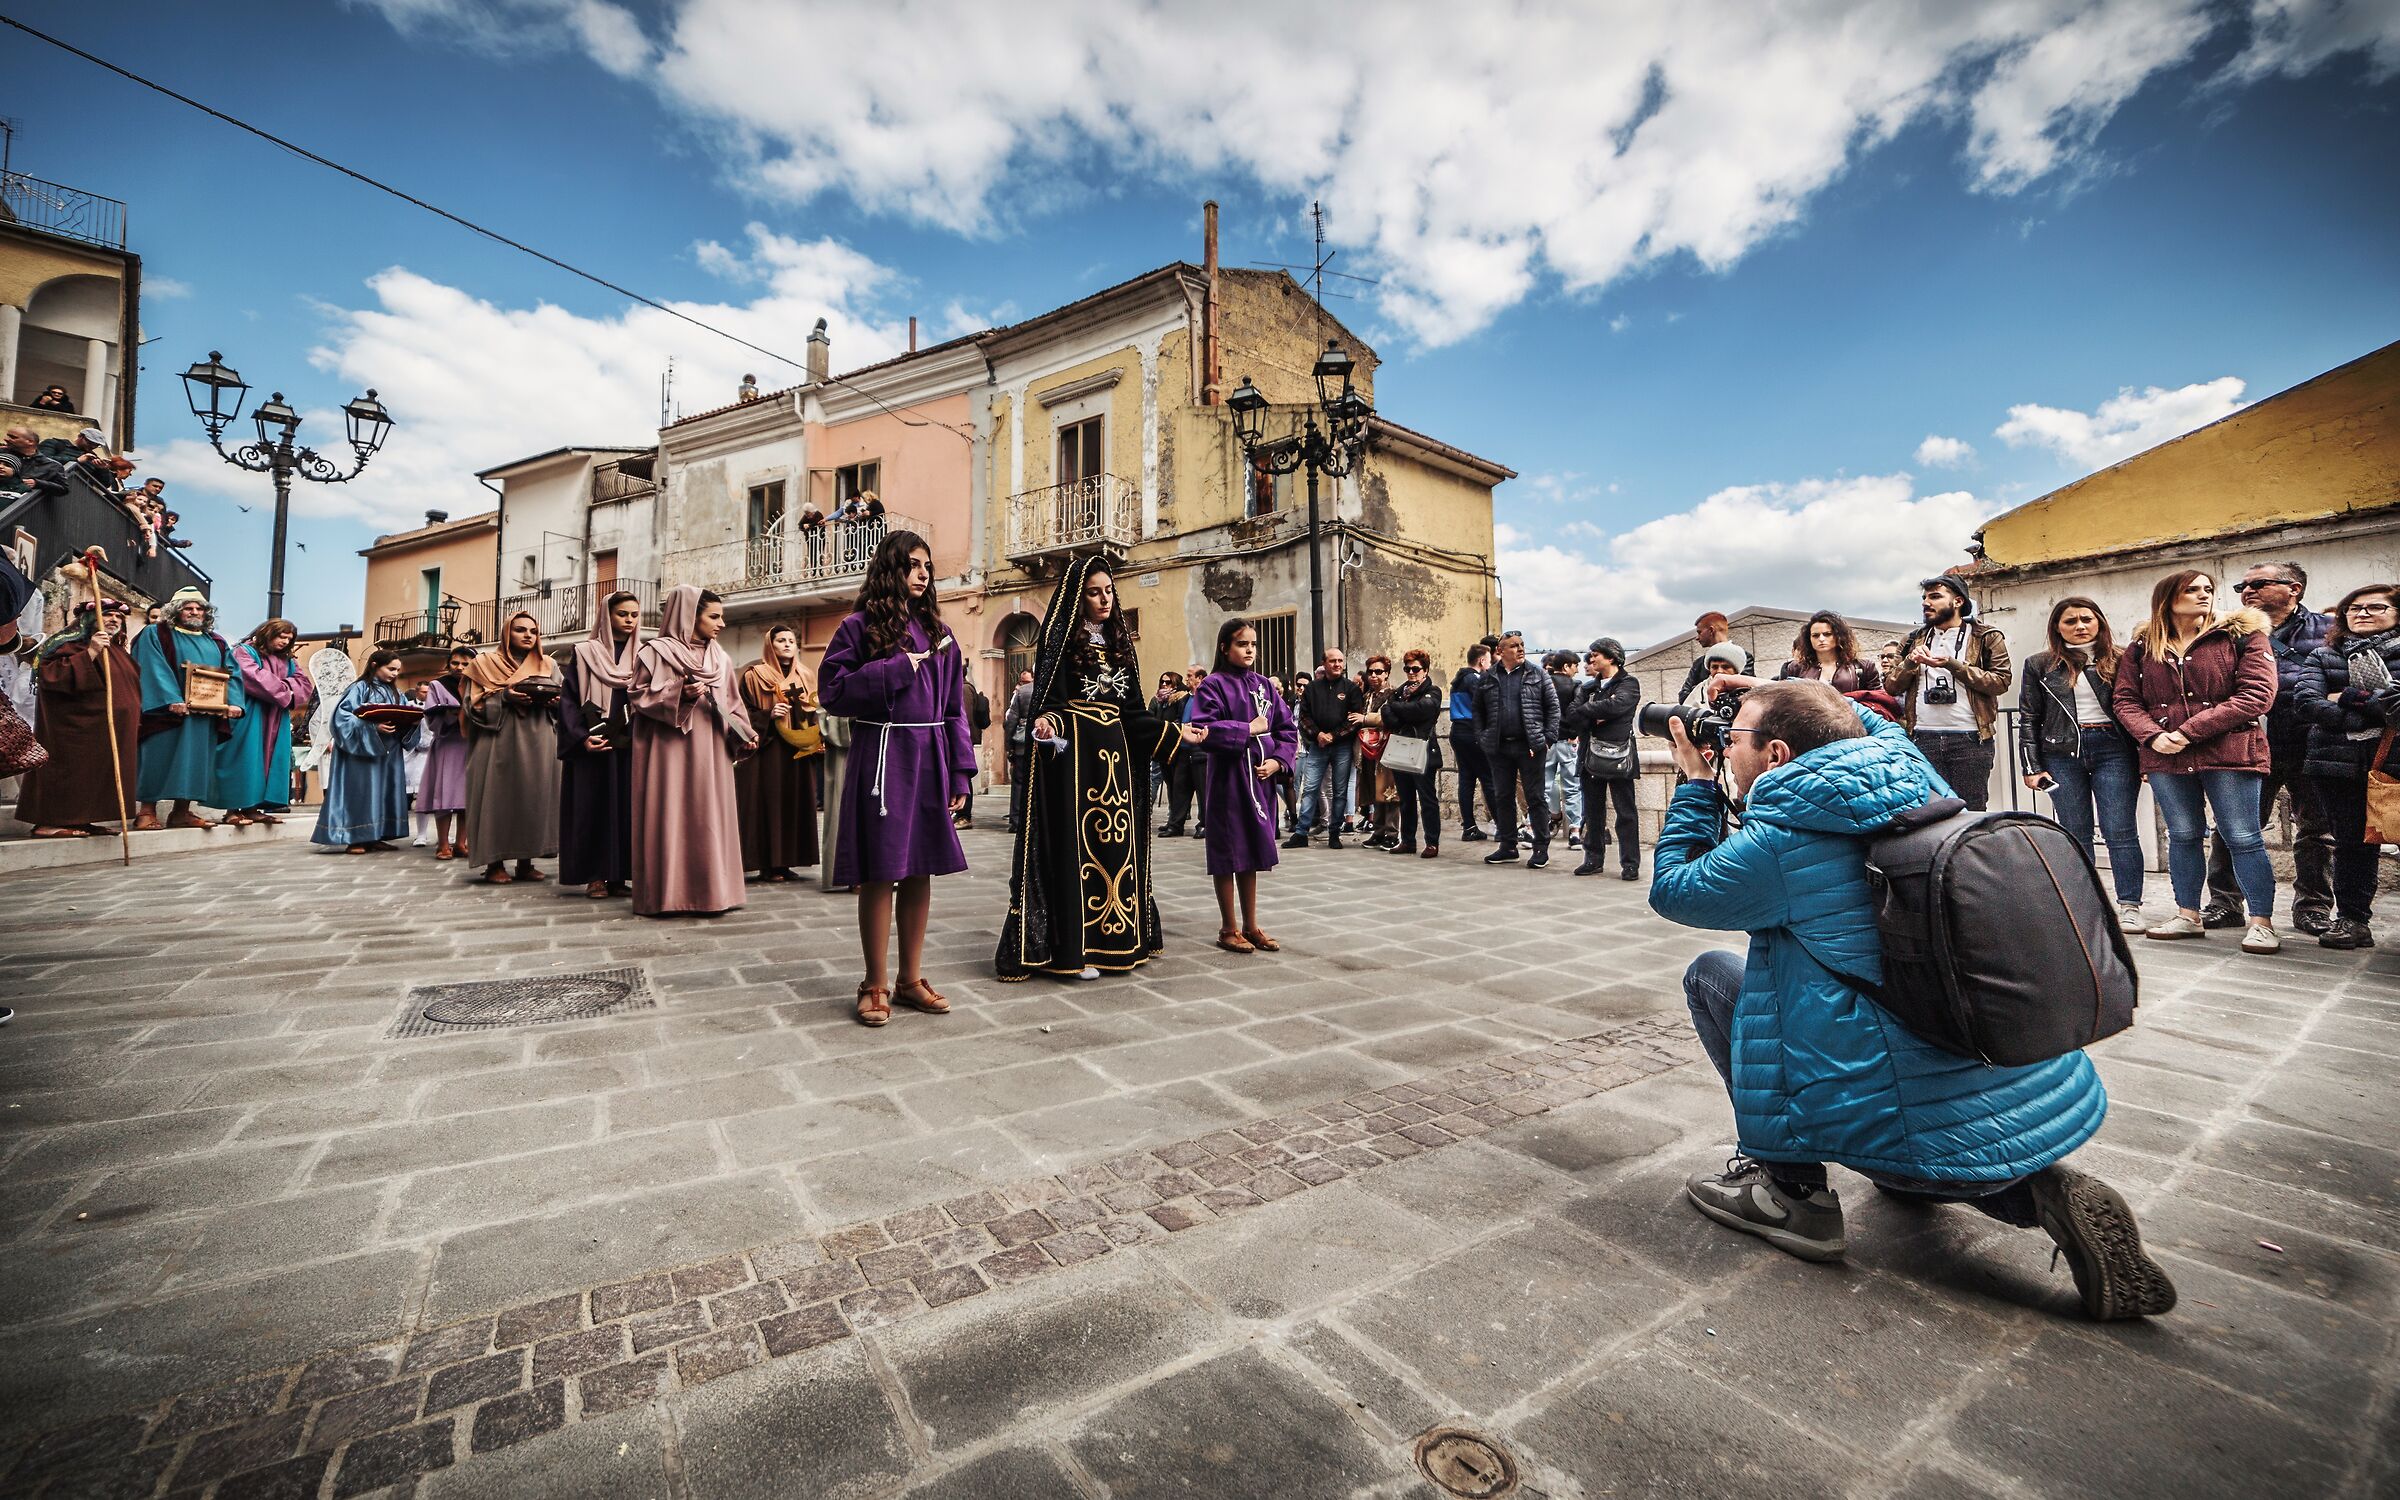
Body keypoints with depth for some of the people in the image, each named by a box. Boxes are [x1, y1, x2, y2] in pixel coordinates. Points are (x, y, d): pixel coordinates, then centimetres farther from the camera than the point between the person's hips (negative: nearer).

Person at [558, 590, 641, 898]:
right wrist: (581, 737, -15)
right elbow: (568, 698, -2)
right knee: (594, 806, -2)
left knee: (627, 806, 3)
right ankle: (595, 876, 4)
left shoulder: (643, 655, 12)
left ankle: (619, 875, 8)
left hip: (630, 744, 3)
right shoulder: (584, 652, 3)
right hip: (593, 744, -3)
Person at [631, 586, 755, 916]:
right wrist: (680, 694, -18)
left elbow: (732, 704, 15)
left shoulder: (721, 659, 15)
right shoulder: (657, 651, -1)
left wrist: (745, 735, 1)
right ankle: (668, 892, 3)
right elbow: (639, 696, -4)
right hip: (669, 749, -5)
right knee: (671, 815, -4)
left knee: (710, 817, 4)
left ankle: (708, 890, 10)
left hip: (711, 752, 5)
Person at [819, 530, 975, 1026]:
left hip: (929, 759, 4)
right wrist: (897, 668, -11)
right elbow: (832, 690, -7)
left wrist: (959, 774, 4)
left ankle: (911, 978, 20)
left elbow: (954, 707, 10)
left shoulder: (938, 631, 13)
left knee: (919, 870, 8)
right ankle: (876, 985, 13)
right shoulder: (859, 626, 1)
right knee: (879, 872, 0)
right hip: (880, 758, -4)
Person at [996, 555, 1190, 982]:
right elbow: (1046, 700, -10)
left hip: (1115, 752, 7)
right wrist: (1046, 722, -31)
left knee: (1118, 843, 8)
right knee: (1075, 842, -5)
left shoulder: (1118, 642, 16)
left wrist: (1174, 732, 15)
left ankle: (1115, 939, 18)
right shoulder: (1061, 639, -3)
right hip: (1074, 753, -7)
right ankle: (1070, 949, 1)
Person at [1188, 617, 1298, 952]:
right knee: (1228, 854, 4)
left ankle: (1250, 925, 25)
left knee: (1251, 854, 14)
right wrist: (1249, 730, -15)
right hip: (1227, 779, -5)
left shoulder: (1264, 686, 11)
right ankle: (1229, 928, 17)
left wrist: (1277, 761, -5)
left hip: (1259, 780, 5)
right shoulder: (1213, 685, -6)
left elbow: (1289, 728, 10)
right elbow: (1204, 730, -19)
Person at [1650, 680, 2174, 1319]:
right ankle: (2041, 1191, 10)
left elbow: (1672, 888, -1)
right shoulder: (1911, 770, 2)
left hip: (1941, 1135, -8)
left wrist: (1697, 784, 7)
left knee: (1710, 974, 4)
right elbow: (1867, 723, 27)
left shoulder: (1782, 839, -19)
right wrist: (1793, 695, 22)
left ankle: (1790, 1187, 6)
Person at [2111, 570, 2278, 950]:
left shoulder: (2242, 635, 1)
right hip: (2165, 759, 3)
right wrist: (2152, 735, -11)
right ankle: (2188, 916, 19)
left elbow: (2257, 694, -9)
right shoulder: (2141, 647, 8)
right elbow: (2124, 699, 7)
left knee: (2243, 838, -1)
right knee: (2183, 836, 10)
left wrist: (2190, 731, -17)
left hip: (2229, 753, -2)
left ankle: (2262, 923, 8)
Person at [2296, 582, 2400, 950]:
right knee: (2352, 841, 5)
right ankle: (2352, 920, 11)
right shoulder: (2324, 656, 13)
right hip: (2341, 760, 1)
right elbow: (2306, 700, -3)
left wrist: (2350, 698, -7)